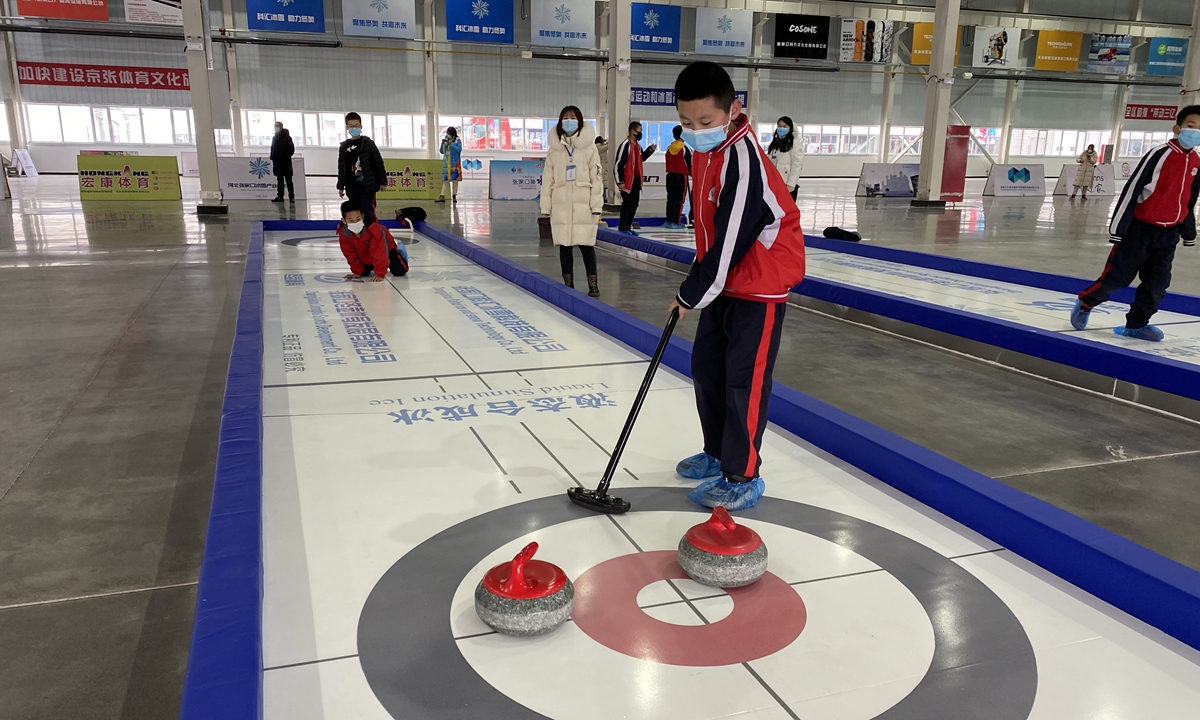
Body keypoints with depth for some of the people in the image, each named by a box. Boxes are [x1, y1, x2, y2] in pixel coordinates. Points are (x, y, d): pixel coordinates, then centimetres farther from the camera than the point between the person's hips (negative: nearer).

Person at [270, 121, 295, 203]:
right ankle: (280, 196, 15)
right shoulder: (275, 137, 13)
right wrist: (272, 157, 4)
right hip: (277, 162, 6)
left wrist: (285, 157, -16)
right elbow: (272, 149, 18)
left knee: (288, 180, -4)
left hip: (285, 162, -6)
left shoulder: (287, 137, -6)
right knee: (280, 180, 11)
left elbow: (291, 150, -10)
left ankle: (291, 197, -1)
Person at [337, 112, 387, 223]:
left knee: (369, 213, -9)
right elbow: (341, 168, 16)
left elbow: (378, 162, 0)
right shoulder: (343, 146, 11)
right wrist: (340, 186, 15)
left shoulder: (367, 142, 1)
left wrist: (383, 181, -3)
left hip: (367, 185, -4)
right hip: (352, 187, 4)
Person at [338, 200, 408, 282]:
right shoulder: (343, 233, -29)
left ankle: (399, 251, 23)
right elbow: (350, 254, -15)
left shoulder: (373, 229, -44)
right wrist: (357, 272, -10)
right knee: (363, 272, 0)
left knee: (400, 271, -9)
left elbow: (379, 253, -39)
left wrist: (379, 274, -38)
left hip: (386, 248, -4)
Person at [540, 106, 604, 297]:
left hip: (584, 205, -2)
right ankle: (568, 283, 16)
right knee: (564, 244, 6)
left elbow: (597, 178, -2)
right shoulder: (555, 149, 7)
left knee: (586, 244, -2)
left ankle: (593, 283, 7)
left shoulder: (589, 147, 0)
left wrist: (597, 205, -8)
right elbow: (547, 180, 7)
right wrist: (545, 206, 3)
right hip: (561, 205, 3)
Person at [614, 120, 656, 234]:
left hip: (636, 180, 9)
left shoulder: (638, 145, 13)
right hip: (628, 180, -9)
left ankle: (628, 226, 19)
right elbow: (619, 164, -16)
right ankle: (623, 227, 2)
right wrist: (620, 181, -18)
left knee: (634, 204, 11)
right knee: (628, 204, -7)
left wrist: (650, 150, 14)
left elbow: (642, 158, 30)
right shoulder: (625, 145, -14)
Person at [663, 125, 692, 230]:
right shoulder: (684, 148, -10)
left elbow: (668, 162, 12)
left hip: (670, 175, 5)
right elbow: (690, 163, -4)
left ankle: (669, 221, 14)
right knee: (679, 200, -4)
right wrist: (692, 173, 13)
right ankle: (675, 222, -7)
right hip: (681, 176, -5)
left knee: (670, 198, 12)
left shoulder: (669, 148, 5)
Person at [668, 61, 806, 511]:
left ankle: (742, 477, 8)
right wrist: (696, 280, 11)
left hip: (761, 283, -9)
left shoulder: (743, 163, -27)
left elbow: (729, 244, -26)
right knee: (706, 366, 16)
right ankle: (718, 453, 32)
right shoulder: (705, 149, 2)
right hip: (724, 281, 9)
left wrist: (690, 296, -14)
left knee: (744, 380, -5)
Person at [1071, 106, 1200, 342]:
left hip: (1168, 233, 6)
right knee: (1117, 275, -2)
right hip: (1141, 227, -6)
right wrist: (1117, 227, -18)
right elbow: (1132, 191, -16)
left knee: (1157, 282, 3)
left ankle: (1136, 324, 14)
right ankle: (1085, 303, 20)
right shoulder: (1160, 154, -15)